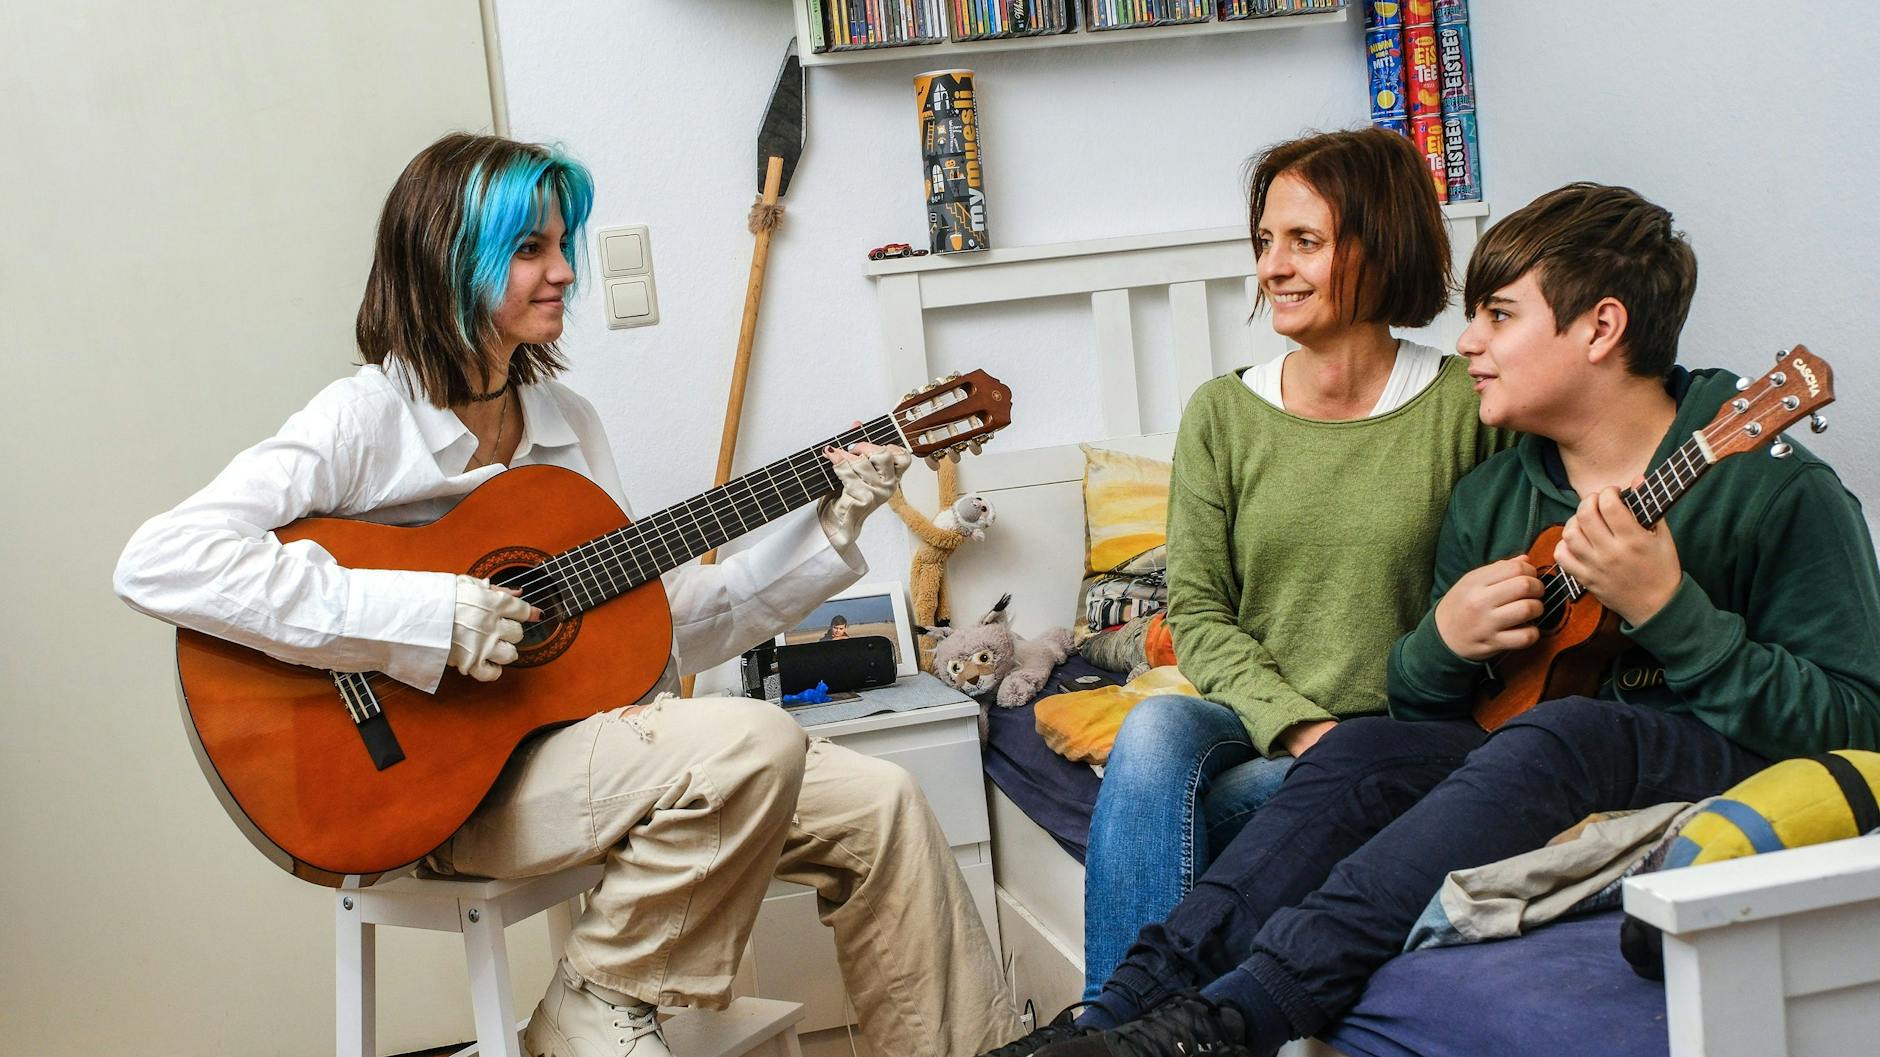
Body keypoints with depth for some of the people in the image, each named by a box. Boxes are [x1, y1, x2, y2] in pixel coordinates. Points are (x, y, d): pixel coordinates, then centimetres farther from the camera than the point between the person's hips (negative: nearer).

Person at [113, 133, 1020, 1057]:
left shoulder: (568, 424, 11)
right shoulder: (367, 419, -11)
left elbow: (661, 625, 11)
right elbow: (156, 564, -25)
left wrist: (827, 530, 2)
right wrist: (425, 618, -28)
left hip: (583, 735, 7)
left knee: (878, 808, -7)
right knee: (748, 743, -29)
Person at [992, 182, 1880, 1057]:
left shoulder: (1778, 492, -6)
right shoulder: (1485, 501, 12)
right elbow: (1420, 713, 17)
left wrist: (1667, 608, -23)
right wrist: (1443, 642, -7)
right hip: (1542, 790, 5)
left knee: (1560, 735, -35)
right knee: (1367, 747, -23)